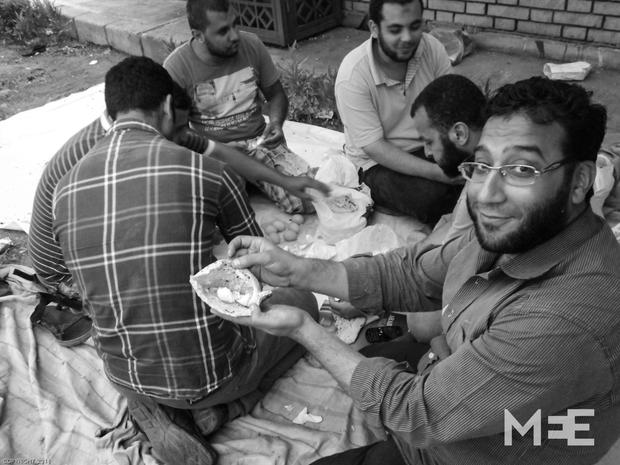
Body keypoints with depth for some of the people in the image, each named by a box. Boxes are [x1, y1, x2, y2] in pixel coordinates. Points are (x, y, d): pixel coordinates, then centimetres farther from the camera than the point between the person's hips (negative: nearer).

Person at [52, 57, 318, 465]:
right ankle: (212, 410, 4)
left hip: (123, 377, 5)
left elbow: (95, 289, 10)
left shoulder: (65, 188, -3)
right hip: (209, 371, -4)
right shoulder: (206, 171, -17)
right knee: (301, 302, 21)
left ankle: (161, 409, 11)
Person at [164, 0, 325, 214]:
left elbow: (276, 94, 11)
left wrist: (275, 123, -11)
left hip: (259, 141, 3)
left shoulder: (251, 45, -2)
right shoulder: (176, 67, -12)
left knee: (310, 198, -16)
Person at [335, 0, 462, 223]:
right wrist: (435, 172, -31)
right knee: (433, 197, -30)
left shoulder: (431, 47, -8)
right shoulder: (352, 75, -21)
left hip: (429, 146, 5)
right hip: (378, 161, -4)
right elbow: (374, 148, -21)